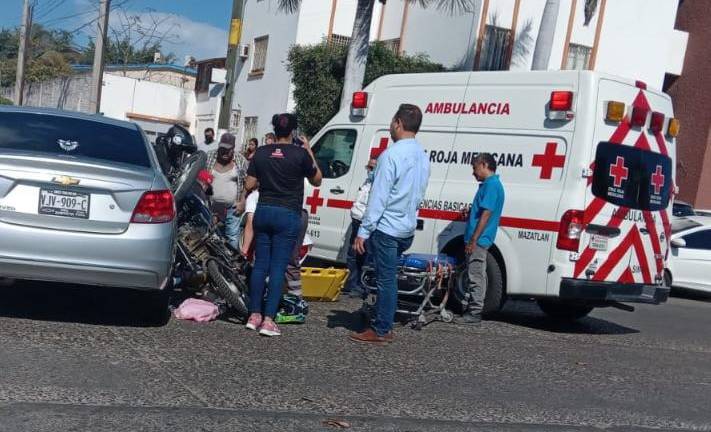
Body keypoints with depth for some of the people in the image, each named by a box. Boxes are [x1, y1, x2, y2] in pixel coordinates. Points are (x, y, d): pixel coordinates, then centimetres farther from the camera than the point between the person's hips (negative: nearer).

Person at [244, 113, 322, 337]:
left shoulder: (261, 153, 2)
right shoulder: (300, 154, -7)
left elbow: (250, 185, 6)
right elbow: (317, 180, 7)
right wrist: (309, 152, 11)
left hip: (263, 212, 4)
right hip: (288, 215, -4)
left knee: (260, 264, 11)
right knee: (278, 268, -2)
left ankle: (254, 315, 14)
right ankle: (268, 320, -4)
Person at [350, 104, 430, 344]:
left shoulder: (392, 155, -17)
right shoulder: (423, 156, 10)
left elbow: (379, 197, -18)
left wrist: (363, 231, -15)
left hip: (387, 228, -8)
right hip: (408, 229, 8)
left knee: (386, 279, -2)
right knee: (389, 277, 17)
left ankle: (381, 330, 4)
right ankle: (385, 324, 25)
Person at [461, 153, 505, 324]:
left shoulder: (491, 185, -16)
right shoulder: (489, 184, 16)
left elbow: (486, 214, -22)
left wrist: (473, 240, -22)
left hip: (478, 240, -10)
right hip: (478, 240, 10)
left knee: (476, 276, -5)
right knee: (475, 275, 15)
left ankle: (474, 312, 0)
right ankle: (471, 309, 23)